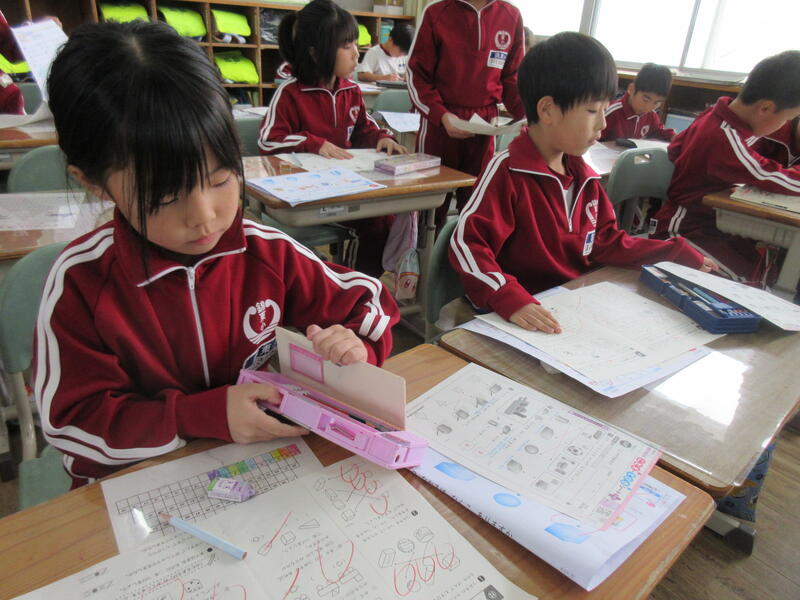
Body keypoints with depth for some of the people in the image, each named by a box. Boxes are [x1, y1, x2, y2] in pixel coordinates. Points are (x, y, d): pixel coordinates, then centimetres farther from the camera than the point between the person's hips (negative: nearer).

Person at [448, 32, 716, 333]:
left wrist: (679, 254, 15)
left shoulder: (583, 176, 11)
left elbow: (606, 241, 18)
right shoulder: (508, 171, -14)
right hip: (527, 318, -7)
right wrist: (510, 299, -36)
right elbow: (467, 242, -22)